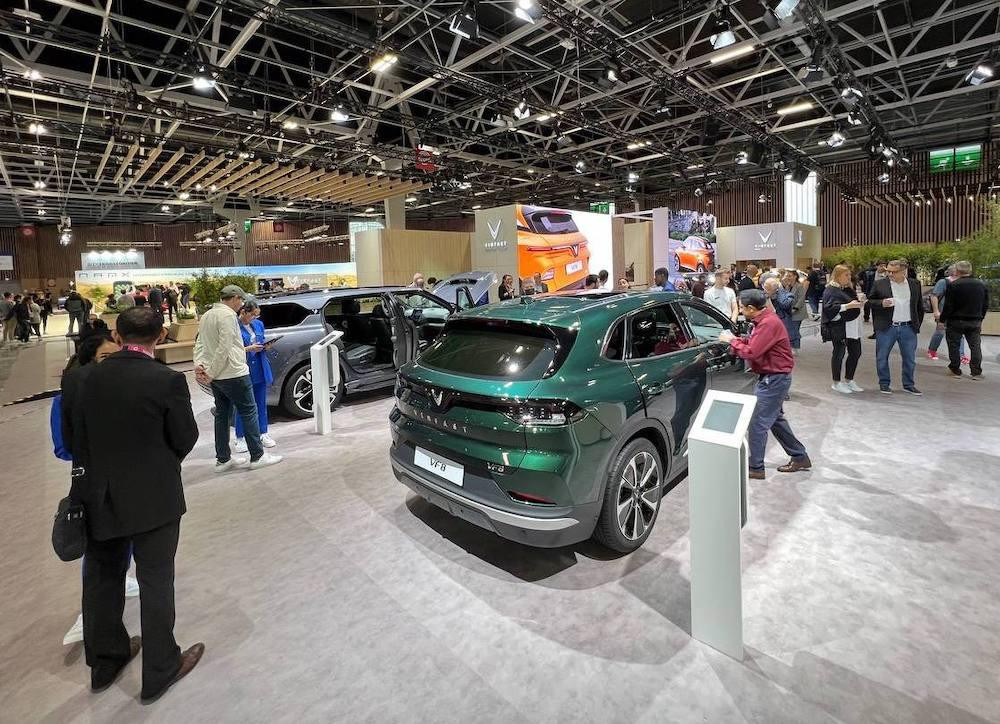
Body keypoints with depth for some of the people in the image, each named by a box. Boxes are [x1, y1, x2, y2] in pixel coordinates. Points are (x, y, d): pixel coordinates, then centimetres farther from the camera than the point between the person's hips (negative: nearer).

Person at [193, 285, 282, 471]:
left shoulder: (207, 315, 16)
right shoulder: (228, 315, -14)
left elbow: (199, 343, 13)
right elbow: (224, 348, -20)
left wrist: (198, 365, 1)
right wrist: (212, 373, -14)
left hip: (216, 377, 9)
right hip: (233, 374, -9)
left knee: (222, 414, 13)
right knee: (249, 412, -1)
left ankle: (223, 459, 19)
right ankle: (257, 456, 3)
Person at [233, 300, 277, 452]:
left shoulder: (259, 324, 9)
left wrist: (265, 346, -2)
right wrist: (248, 349, -19)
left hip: (260, 370, 5)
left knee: (261, 403, 12)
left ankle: (263, 434, 22)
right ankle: (240, 438, 14)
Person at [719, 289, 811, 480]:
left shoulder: (769, 323, -23)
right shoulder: (763, 319, 9)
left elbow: (751, 352, -26)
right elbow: (755, 345, 11)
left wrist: (732, 341, -14)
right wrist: (736, 340, -2)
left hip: (775, 379, -11)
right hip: (772, 377, 11)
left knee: (757, 423, -4)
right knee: (775, 419, 21)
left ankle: (755, 468, 6)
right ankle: (800, 457, 34)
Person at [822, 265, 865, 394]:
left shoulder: (849, 288, 16)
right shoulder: (831, 290, -9)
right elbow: (829, 307, -20)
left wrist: (859, 301, 8)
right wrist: (848, 306, -24)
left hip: (853, 325, 8)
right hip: (839, 326, -8)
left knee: (856, 352, 11)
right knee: (839, 353, -1)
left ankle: (849, 380, 25)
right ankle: (836, 383, 10)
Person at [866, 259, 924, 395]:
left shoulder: (915, 284, 8)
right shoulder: (879, 284, -2)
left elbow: (919, 306, 15)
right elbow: (869, 302, 1)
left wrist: (918, 323, 12)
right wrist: (881, 303, -19)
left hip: (908, 328, 3)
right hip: (886, 328, -2)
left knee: (910, 358, 9)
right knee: (882, 357, 3)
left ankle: (909, 385, 23)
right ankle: (884, 384, 17)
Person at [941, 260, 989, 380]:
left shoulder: (953, 285, -13)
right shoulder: (981, 285, 6)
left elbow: (948, 306, -14)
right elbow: (986, 305, 13)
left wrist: (943, 319, -5)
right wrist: (980, 318, 22)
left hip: (956, 321, -5)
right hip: (975, 322, 5)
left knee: (954, 346, 6)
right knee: (975, 346, 11)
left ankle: (955, 370, 11)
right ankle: (976, 372, 12)